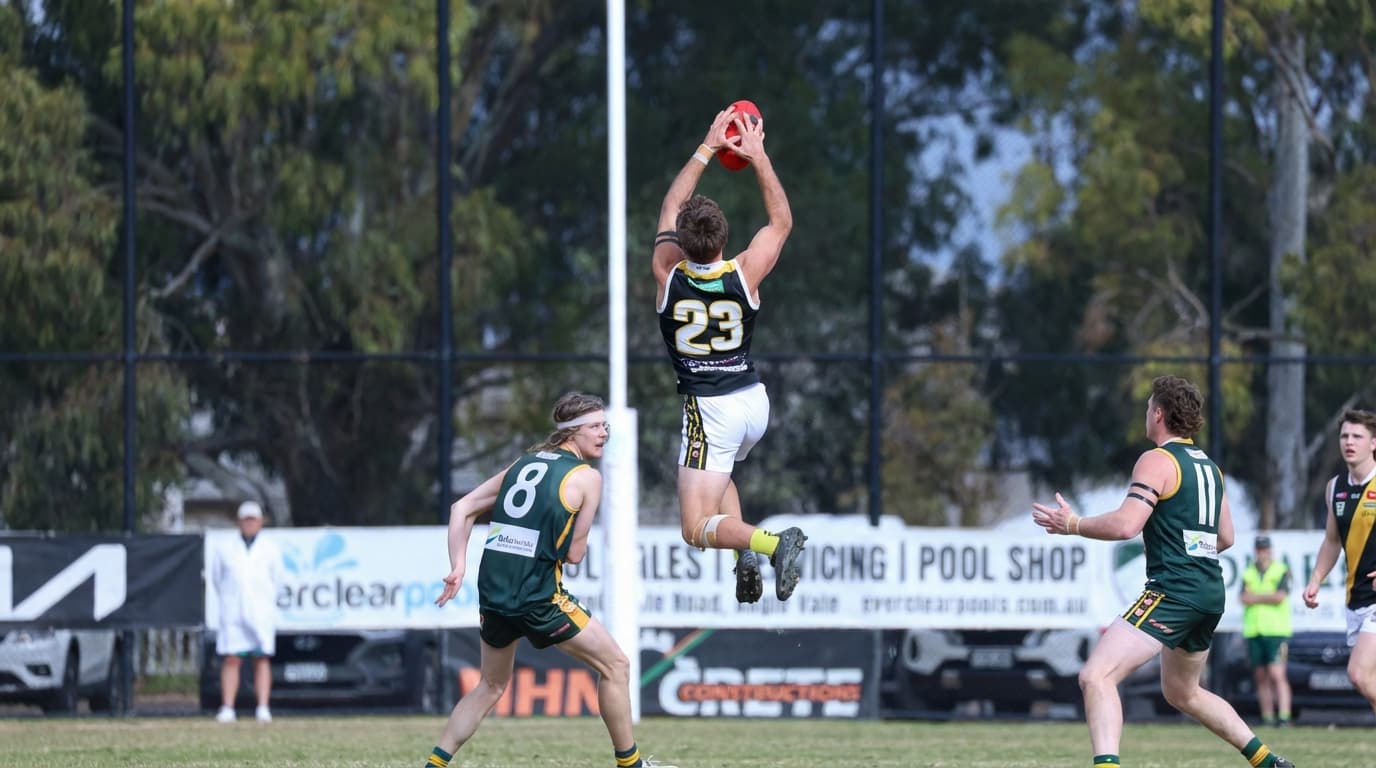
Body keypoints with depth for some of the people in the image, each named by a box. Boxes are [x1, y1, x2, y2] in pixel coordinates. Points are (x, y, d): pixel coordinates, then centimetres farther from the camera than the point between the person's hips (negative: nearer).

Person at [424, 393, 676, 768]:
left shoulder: (524, 463, 16)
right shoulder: (586, 476, -2)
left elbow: (462, 508, 15)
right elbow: (574, 553, -2)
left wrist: (459, 567, 11)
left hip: (492, 592, 7)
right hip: (537, 595, -7)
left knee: (491, 687, 23)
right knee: (615, 666, 8)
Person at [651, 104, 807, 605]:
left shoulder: (668, 274, -11)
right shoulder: (744, 276, -9)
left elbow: (671, 207, 6)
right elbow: (781, 221, 10)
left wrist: (708, 148, 12)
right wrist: (758, 156, 10)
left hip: (710, 410, -4)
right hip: (754, 400, 4)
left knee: (697, 529, -5)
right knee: (718, 474, 34)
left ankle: (772, 544, -31)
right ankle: (747, 558, 11)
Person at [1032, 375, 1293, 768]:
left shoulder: (1158, 460, -8)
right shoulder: (1209, 466, 18)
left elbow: (1125, 524, -18)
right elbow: (1225, 537, 23)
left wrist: (1072, 525, -6)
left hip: (1173, 590, -9)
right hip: (1210, 592, 9)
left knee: (1096, 676, -17)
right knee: (1183, 692, 28)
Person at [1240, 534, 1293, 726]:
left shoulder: (1281, 571, 2)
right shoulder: (1248, 573, 15)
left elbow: (1280, 597, -10)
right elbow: (1244, 599, 2)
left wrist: (1256, 597, -2)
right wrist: (1267, 597, -9)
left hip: (1276, 631, -5)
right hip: (1253, 631, 5)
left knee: (1277, 675, -14)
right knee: (1261, 678, 5)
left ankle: (1284, 716, -19)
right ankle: (1267, 718, 9)